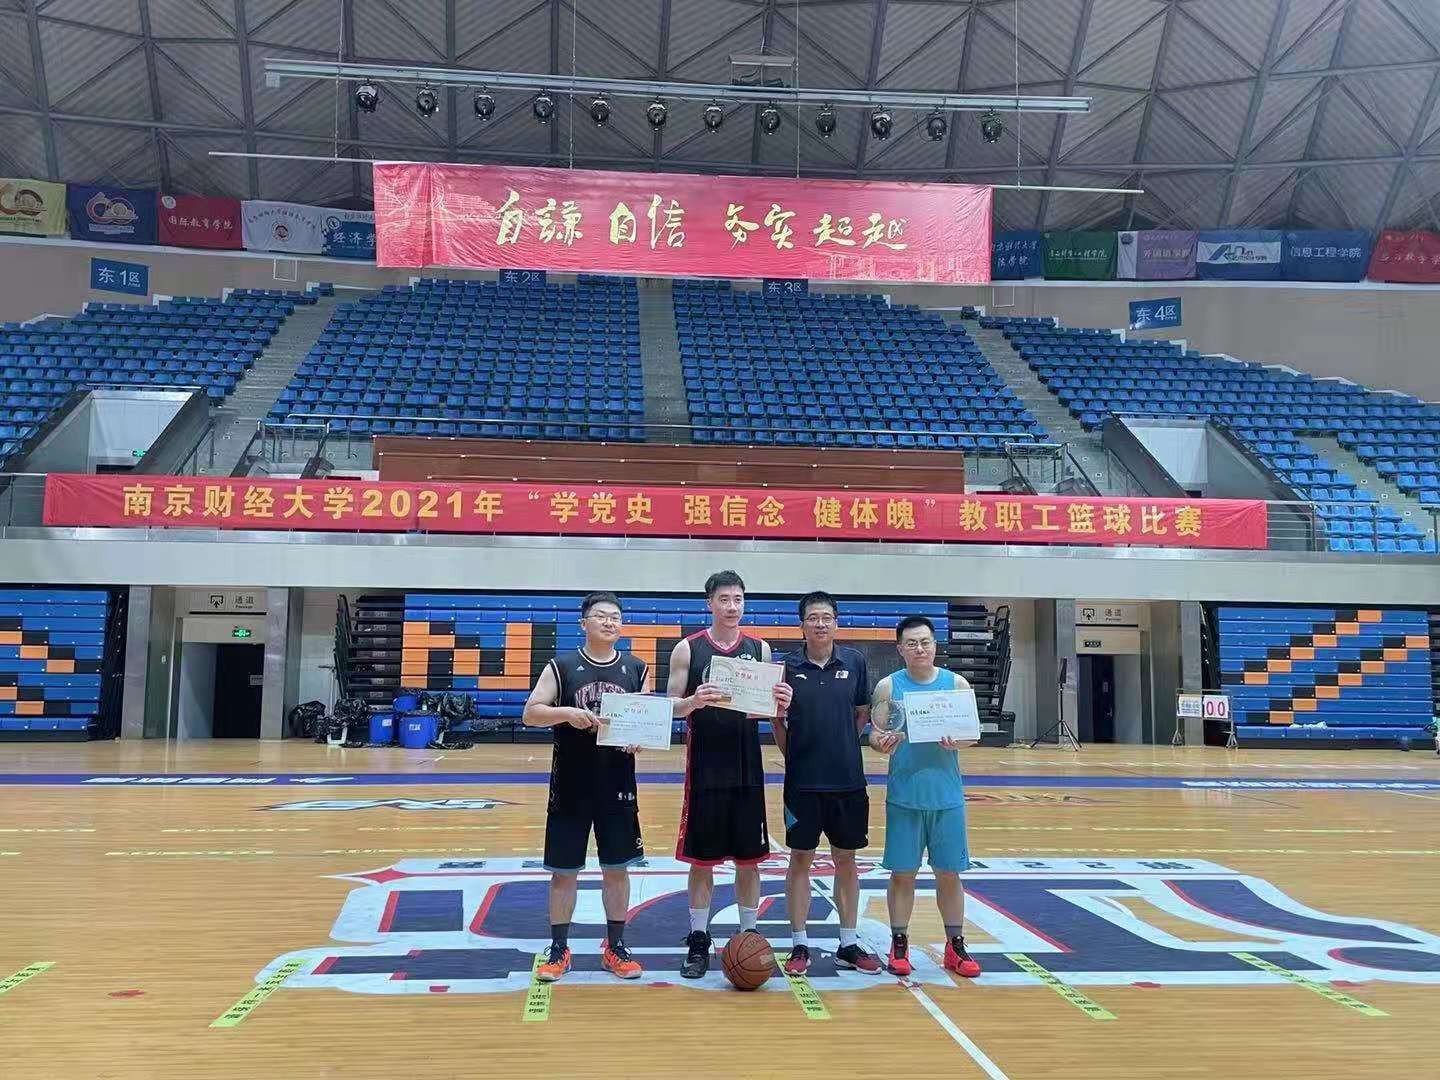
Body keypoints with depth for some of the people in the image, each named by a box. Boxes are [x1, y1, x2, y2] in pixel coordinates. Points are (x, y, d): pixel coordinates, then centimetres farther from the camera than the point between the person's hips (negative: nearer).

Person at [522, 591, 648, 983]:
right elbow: (530, 713, -6)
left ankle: (615, 947, 24)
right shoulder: (561, 666, -2)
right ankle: (559, 949, 19)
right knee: (564, 870, 5)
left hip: (618, 785, 2)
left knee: (617, 867, 10)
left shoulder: (637, 669, 4)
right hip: (571, 785, -2)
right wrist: (566, 713, -24)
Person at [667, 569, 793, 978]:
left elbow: (770, 708, 8)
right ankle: (698, 941, 18)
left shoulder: (759, 649, 5)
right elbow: (671, 706, -2)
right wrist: (694, 701, -24)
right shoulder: (688, 649, -2)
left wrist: (781, 704, -15)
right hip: (705, 769, -2)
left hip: (747, 768, 2)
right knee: (702, 859, 6)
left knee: (749, 858, 8)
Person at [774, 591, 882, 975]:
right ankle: (800, 945, 18)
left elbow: (862, 714, 10)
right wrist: (794, 756, 1)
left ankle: (849, 944, 23)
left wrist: (841, 751, 6)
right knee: (800, 859, 6)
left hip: (848, 780, 2)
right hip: (802, 781, -2)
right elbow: (778, 722, 5)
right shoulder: (788, 665, -4)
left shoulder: (855, 661, 1)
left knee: (846, 860, 11)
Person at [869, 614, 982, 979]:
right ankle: (899, 944, 19)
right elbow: (875, 733, 0)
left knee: (949, 873, 8)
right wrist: (882, 742, -23)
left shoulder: (957, 683, 2)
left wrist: (958, 742, -18)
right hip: (904, 795, -1)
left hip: (947, 795, 1)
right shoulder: (888, 686, 0)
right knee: (903, 873, 6)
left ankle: (955, 945, 21)